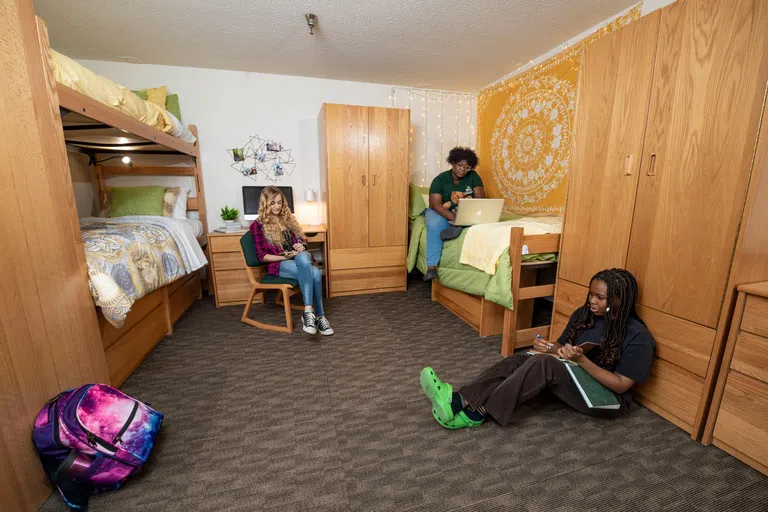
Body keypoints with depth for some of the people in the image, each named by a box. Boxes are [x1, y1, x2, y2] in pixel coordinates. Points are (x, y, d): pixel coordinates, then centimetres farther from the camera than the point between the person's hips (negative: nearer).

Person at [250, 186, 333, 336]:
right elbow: (262, 256, -3)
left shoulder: (288, 218, 16)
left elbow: (302, 240, 20)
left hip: (299, 258, 4)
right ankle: (319, 316, -31)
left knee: (303, 257, -37)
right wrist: (284, 257, -16)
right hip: (278, 264, -4)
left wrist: (301, 246, -4)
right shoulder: (258, 225, 1)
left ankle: (308, 311, -38)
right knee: (315, 273, -35)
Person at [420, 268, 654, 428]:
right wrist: (548, 348, -14)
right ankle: (460, 400, -38)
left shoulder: (638, 336, -15)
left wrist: (582, 360, -29)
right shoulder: (583, 314, 2)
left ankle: (477, 412, -36)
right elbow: (562, 346, 9)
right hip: (575, 378, 6)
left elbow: (621, 385, -16)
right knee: (519, 360, -23)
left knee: (543, 363, -35)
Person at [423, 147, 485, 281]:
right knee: (435, 225, -37)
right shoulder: (440, 179, -10)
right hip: (441, 212, -3)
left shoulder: (473, 176, 0)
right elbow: (435, 203, -23)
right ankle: (431, 266, -40)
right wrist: (453, 217, -38)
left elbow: (480, 198, -8)